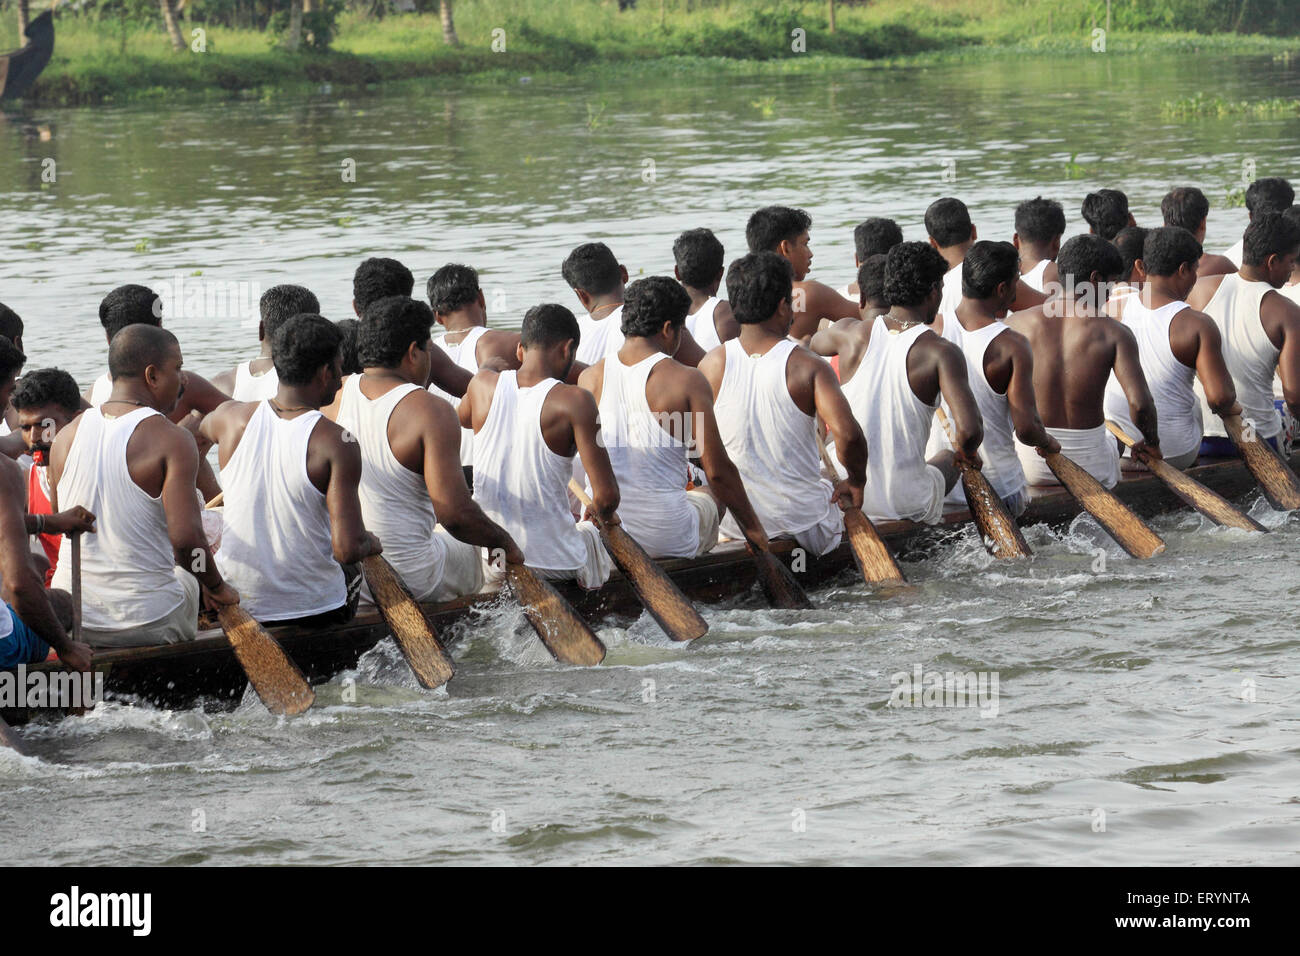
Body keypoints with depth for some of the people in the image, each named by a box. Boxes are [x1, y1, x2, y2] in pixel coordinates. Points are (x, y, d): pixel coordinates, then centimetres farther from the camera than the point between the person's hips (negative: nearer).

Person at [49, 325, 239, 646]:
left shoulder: (67, 435, 2)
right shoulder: (172, 440, -14)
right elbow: (186, 538, -22)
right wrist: (217, 588, -5)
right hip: (148, 626, -4)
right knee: (189, 575, 31)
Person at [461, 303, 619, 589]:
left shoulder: (483, 384, -4)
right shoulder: (574, 401, -16)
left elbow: (463, 417, 23)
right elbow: (606, 495, -17)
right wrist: (605, 515, 6)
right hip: (553, 563, -3)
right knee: (587, 531, 33)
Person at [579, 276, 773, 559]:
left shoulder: (591, 379, -1)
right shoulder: (686, 381, -12)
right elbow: (718, 471, -10)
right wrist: (753, 528, 4)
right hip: (668, 541, -3)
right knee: (714, 494, 31)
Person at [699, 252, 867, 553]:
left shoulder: (712, 366, -5)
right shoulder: (809, 367, -13)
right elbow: (847, 435, -24)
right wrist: (855, 481, -5)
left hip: (734, 525, 3)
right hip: (804, 523, -3)